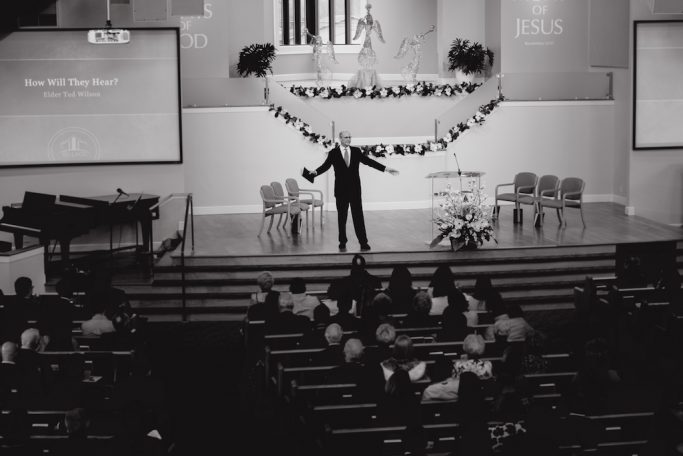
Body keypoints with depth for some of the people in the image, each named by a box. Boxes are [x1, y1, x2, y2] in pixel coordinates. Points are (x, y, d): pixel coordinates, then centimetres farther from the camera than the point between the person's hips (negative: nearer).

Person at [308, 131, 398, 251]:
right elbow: (325, 165, -9)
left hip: (355, 190, 1)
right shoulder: (333, 153, 1)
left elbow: (369, 161, 5)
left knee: (358, 216, 0)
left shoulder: (356, 151, 7)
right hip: (341, 190, -1)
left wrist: (385, 168, -2)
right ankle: (342, 243, 13)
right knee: (342, 217, 5)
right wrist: (316, 172, -29)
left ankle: (363, 242, 1)